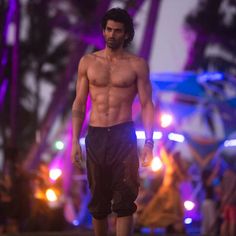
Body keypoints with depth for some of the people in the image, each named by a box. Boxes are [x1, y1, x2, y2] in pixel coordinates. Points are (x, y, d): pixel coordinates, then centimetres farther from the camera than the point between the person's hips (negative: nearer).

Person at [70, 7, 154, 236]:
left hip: (123, 136, -2)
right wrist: (75, 141, 2)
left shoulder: (137, 65, 3)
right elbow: (79, 104, 9)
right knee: (98, 202, 9)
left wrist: (149, 142, -9)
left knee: (124, 201, -10)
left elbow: (147, 105, 1)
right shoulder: (88, 62, 8)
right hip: (95, 137, 2)